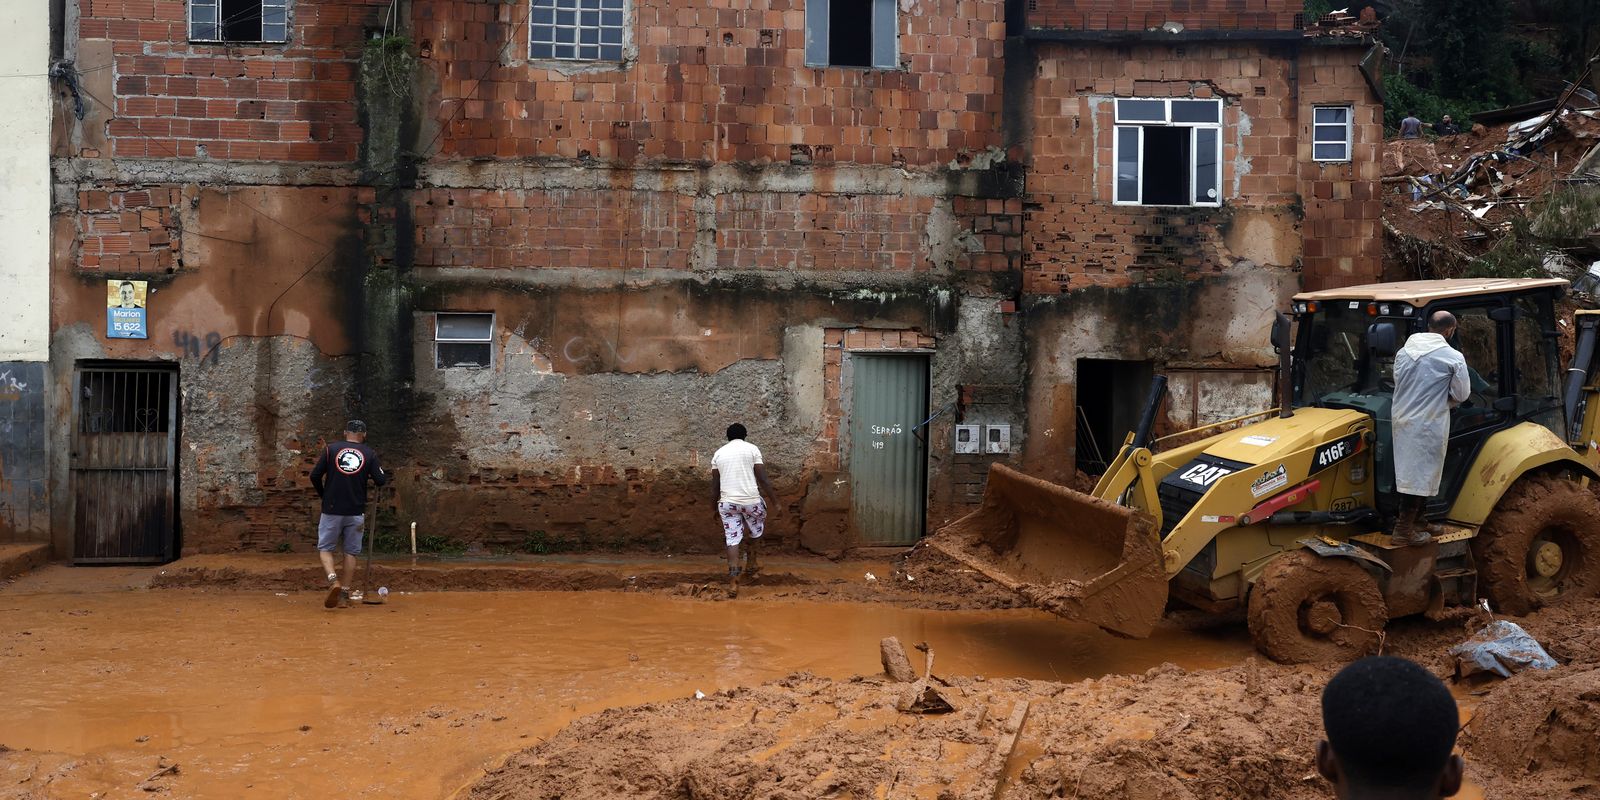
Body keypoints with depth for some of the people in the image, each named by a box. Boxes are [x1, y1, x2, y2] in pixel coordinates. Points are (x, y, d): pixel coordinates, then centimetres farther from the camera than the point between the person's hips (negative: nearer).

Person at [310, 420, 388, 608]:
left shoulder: (330, 449, 1)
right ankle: (347, 590, 14)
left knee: (325, 548, 9)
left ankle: (333, 579, -15)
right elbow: (381, 480, -3)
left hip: (332, 510, -1)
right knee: (351, 551, 12)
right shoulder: (369, 454, 2)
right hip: (356, 512, 1)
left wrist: (323, 495, 14)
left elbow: (315, 476, -2)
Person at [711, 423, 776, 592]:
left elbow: (715, 485, 14)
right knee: (757, 529, 26)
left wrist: (716, 508, 23)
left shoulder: (719, 453, 12)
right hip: (751, 500, -2)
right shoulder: (752, 449, 2)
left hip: (727, 502, 2)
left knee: (732, 539, 5)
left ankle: (733, 579, -4)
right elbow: (763, 479, -4)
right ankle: (750, 562, 31)